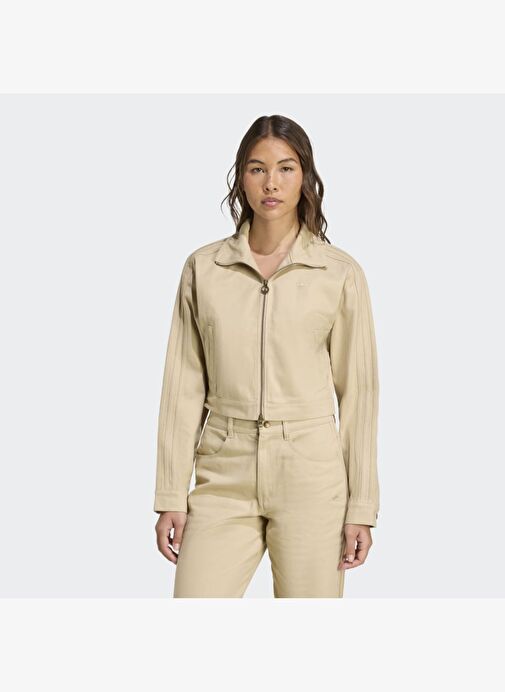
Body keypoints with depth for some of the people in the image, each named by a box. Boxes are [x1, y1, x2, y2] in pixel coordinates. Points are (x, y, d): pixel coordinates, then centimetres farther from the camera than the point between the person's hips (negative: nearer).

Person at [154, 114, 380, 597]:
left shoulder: (341, 273, 0)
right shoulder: (203, 268, 4)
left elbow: (358, 389, 2)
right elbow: (184, 386, 5)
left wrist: (361, 506, 0)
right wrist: (171, 495, 2)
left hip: (310, 472, -1)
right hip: (224, 473, 1)